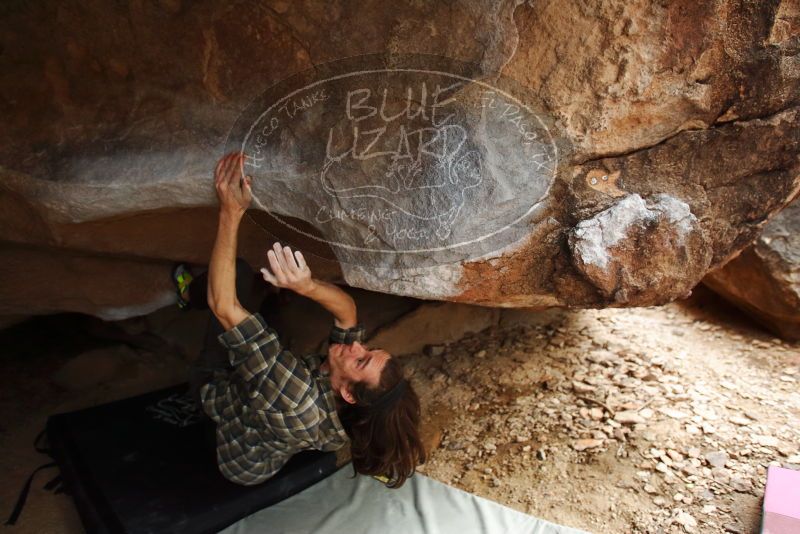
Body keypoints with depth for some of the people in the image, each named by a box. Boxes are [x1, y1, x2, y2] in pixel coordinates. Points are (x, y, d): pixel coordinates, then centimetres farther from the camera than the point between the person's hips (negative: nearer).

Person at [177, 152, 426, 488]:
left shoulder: (294, 398, -49)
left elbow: (222, 306, -50)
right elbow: (347, 309, -20)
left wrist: (231, 214, -47)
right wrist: (307, 286, -42)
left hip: (217, 387, -5)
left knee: (240, 274, -12)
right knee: (241, 277, 7)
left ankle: (190, 293, 22)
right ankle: (192, 293, 40)